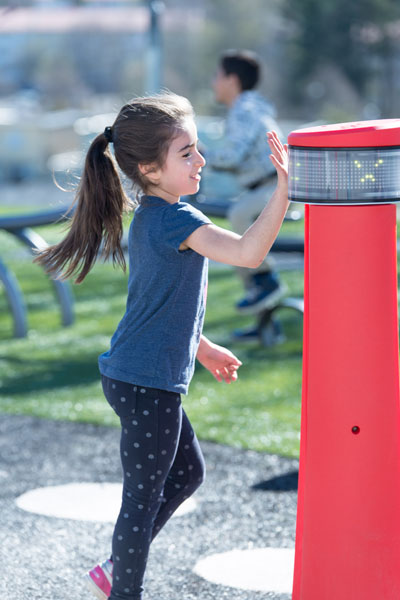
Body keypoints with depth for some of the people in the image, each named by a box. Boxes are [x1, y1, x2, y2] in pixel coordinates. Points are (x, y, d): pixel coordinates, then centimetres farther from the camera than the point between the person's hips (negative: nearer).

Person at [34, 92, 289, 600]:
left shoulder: (150, 216, 11)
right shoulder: (174, 220, -20)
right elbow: (249, 252, -32)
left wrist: (200, 347, 27)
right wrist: (284, 188, -34)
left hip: (136, 376, 10)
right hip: (147, 382, -10)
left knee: (187, 471, 22)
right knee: (144, 495, 1)